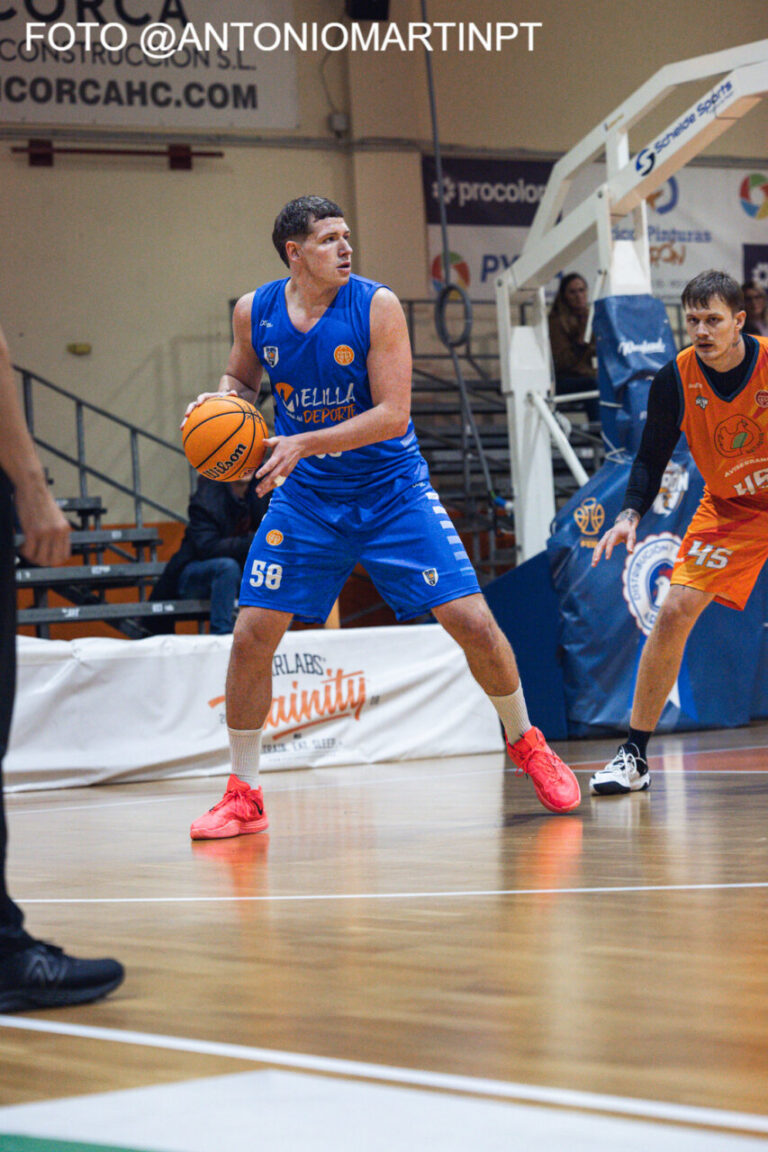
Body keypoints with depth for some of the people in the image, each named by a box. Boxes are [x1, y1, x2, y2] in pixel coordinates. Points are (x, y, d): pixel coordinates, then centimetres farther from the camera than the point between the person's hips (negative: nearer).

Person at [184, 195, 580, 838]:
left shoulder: (377, 306, -15)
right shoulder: (255, 313, -5)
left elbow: (392, 416, -20)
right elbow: (244, 380, 15)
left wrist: (303, 443, -29)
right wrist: (226, 401, -9)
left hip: (392, 489, -2)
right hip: (306, 496, 2)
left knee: (473, 622, -8)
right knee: (251, 635, -7)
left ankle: (527, 745, 17)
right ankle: (243, 797, 7)